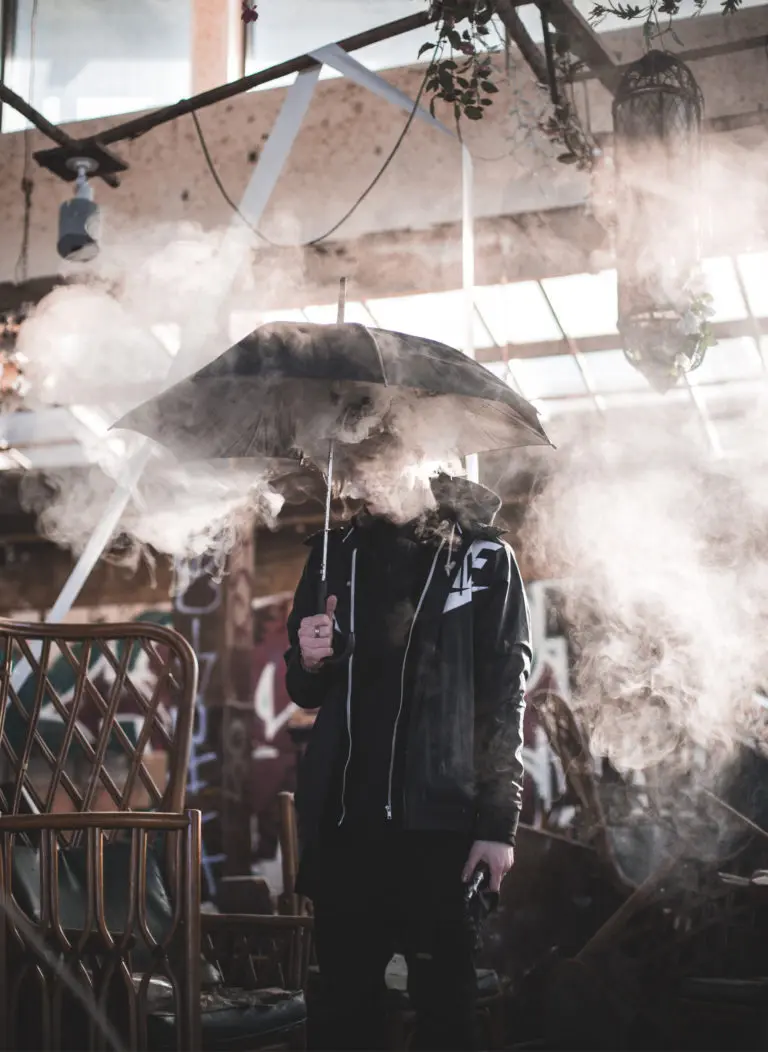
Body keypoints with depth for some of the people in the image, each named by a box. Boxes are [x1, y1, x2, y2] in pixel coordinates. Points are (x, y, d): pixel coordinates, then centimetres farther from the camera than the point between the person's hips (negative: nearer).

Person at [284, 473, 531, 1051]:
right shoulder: (337, 552, 11)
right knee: (344, 998, 7)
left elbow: (507, 699, -2)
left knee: (444, 1000, 2)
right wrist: (309, 661, -5)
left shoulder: (485, 559, 1)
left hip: (442, 820, -3)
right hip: (343, 816, 3)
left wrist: (499, 823, -7)